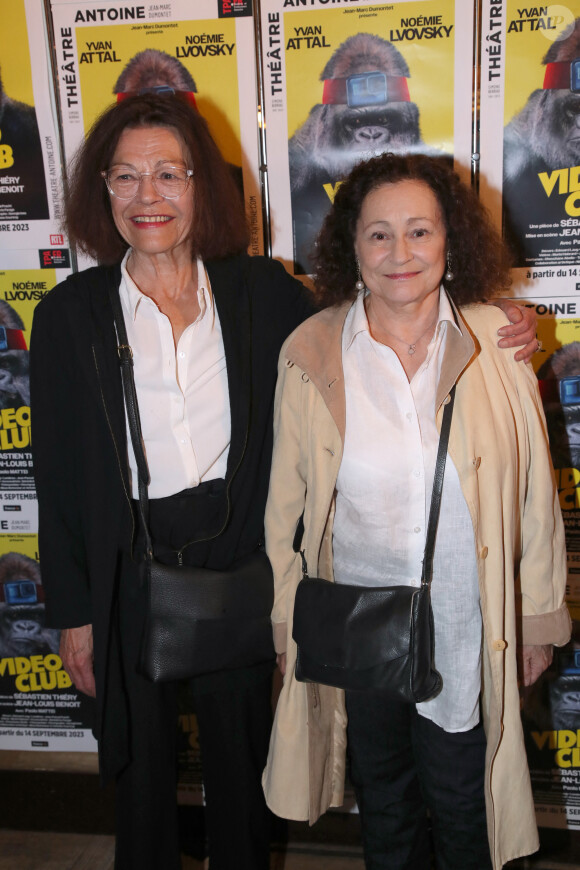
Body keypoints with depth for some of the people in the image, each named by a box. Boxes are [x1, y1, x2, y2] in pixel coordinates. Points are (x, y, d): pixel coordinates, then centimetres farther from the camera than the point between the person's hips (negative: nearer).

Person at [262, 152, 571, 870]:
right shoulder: (310, 353, -10)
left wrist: (539, 619, 3)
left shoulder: (496, 343, -10)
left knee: (461, 805, 20)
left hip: (467, 630, 0)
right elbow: (286, 502, -3)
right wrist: (286, 621, 2)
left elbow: (533, 494, -2)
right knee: (382, 798, 25)